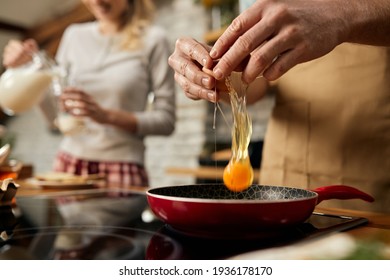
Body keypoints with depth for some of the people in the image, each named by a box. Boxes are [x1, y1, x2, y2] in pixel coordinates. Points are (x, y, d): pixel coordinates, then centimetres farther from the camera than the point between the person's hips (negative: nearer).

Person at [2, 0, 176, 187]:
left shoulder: (152, 40, -4)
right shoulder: (74, 35, 9)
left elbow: (166, 120, -7)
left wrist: (107, 116, -17)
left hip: (122, 167, -3)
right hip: (70, 161, 4)